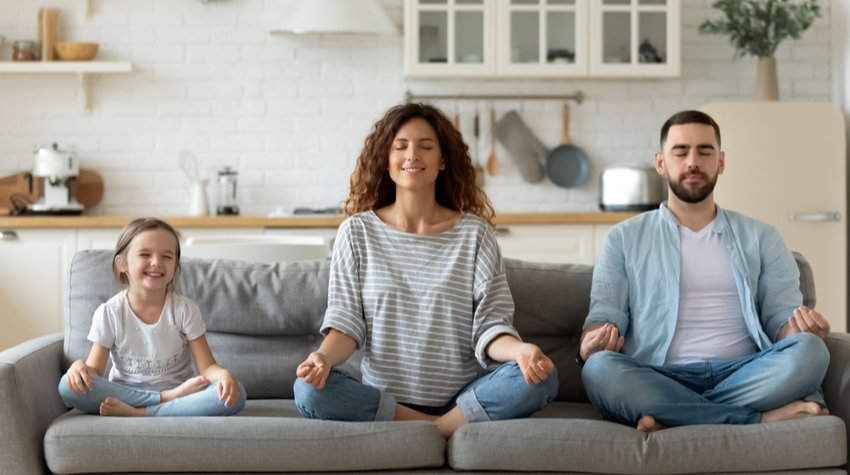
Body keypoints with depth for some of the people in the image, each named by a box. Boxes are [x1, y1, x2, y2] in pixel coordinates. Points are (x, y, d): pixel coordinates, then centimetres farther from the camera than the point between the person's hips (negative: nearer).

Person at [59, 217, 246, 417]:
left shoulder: (184, 310, -2)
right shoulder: (109, 313, -2)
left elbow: (207, 367, -5)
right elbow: (96, 369, -1)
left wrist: (224, 374, -29)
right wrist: (80, 366, -26)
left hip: (179, 391, 0)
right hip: (124, 392, 0)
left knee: (235, 395, -29)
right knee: (69, 386, -28)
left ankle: (136, 414, -30)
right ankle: (168, 399, -24)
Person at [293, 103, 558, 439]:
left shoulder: (474, 233, 5)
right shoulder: (357, 232, 6)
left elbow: (490, 326, -1)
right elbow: (346, 321, 2)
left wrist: (520, 350, -24)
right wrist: (324, 356, -21)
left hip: (462, 399, 0)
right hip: (381, 399, 1)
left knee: (541, 379, -26)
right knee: (310, 390, -29)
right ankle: (441, 429, -16)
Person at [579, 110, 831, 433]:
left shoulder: (760, 238, 21)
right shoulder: (624, 239, 18)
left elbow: (781, 314, 13)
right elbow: (604, 315, 9)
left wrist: (800, 328, -12)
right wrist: (590, 345, -16)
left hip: (741, 376, 2)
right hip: (659, 380, -1)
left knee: (809, 350, -28)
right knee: (599, 369, -35)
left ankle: (673, 420, -26)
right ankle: (763, 417, -30)